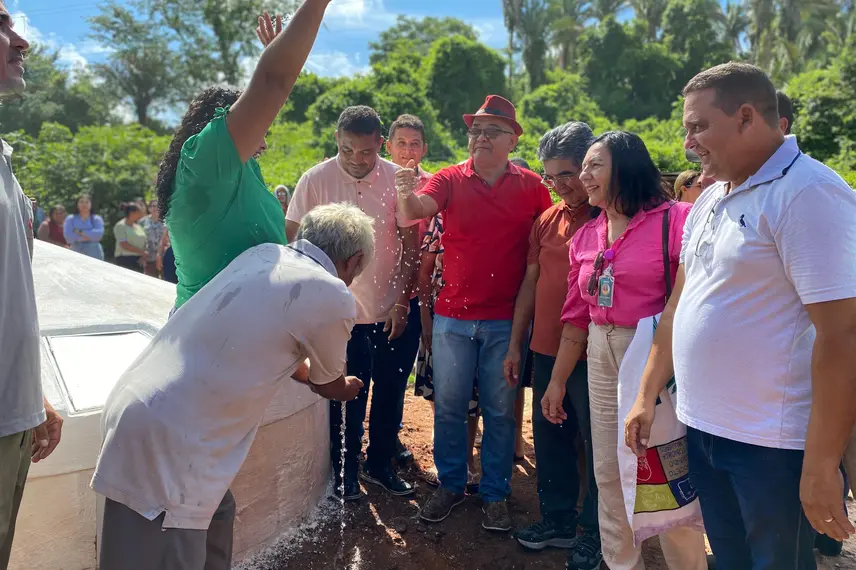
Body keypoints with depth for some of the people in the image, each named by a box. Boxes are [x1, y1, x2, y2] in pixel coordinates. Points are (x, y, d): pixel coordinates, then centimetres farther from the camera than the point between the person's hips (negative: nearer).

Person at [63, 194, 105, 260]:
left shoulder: (97, 219, 10)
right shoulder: (70, 219, 11)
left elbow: (99, 233, -8)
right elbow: (68, 236, -5)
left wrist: (80, 232, -8)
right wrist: (90, 236, -8)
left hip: (94, 253, 0)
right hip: (76, 253, 0)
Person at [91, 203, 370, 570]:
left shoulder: (263, 254, 10)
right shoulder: (332, 296, -11)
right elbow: (330, 385, 10)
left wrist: (310, 374, 41)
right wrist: (346, 388, 33)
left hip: (135, 404, 9)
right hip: (167, 437, -9)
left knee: (216, 513, 25)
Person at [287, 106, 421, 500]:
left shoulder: (397, 179, -7)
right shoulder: (316, 180, -11)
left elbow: (410, 245, -2)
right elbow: (294, 239, -4)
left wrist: (403, 302, -5)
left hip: (393, 311, 2)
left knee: (389, 393, 14)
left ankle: (380, 465, 35)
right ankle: (345, 471, 30)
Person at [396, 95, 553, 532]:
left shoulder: (532, 187, 1)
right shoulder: (450, 180, 0)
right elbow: (418, 209, -17)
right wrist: (407, 194, -41)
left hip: (507, 320, 0)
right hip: (453, 316, 1)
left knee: (500, 410, 10)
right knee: (448, 406, 11)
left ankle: (495, 495, 26)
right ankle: (450, 485, 29)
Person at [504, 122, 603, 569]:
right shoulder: (547, 220, 8)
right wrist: (515, 345, 13)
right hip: (546, 351, 6)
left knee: (597, 442, 8)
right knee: (549, 437, 16)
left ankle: (596, 532, 26)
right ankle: (558, 519, 34)